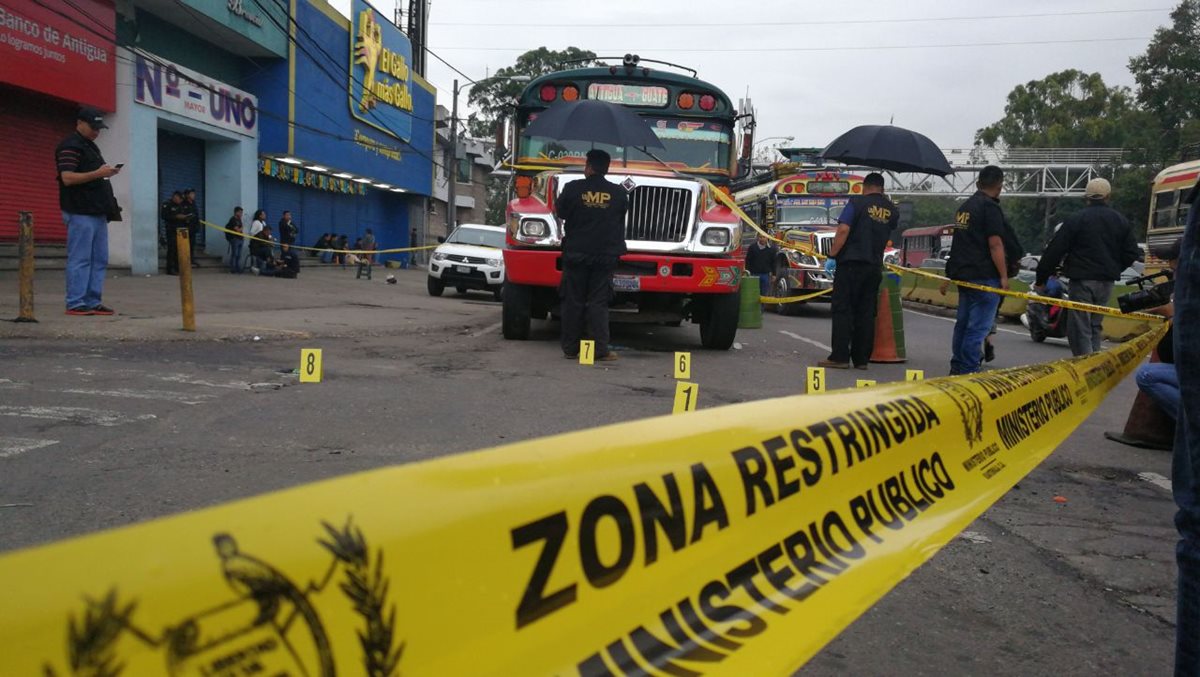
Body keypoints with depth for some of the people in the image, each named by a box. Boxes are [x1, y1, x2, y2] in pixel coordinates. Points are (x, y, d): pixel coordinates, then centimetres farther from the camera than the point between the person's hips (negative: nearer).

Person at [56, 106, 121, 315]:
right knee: (79, 259, -7)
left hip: (97, 212, 9)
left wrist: (107, 172, 14)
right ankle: (75, 304, -4)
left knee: (99, 259, 8)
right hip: (80, 213, -9)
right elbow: (67, 178, -17)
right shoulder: (70, 146, -7)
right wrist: (98, 173, -21)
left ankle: (93, 302, 13)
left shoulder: (91, 146, 22)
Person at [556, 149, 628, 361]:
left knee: (573, 302, 7)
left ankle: (571, 348, 10)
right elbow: (620, 219, 11)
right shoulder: (618, 193, 1)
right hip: (605, 255, 1)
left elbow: (561, 212, 6)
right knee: (598, 303, 3)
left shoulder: (573, 188, -5)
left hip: (576, 253, -1)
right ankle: (601, 349, -2)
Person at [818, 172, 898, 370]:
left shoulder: (857, 202, -6)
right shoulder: (892, 211, 9)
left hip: (851, 263, -5)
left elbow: (843, 229, -16)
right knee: (866, 313, 8)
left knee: (842, 310, -2)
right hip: (874, 266, 5)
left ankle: (840, 357, -6)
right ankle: (861, 359, 9)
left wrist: (832, 255, -10)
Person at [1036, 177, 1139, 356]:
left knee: (1080, 328, -4)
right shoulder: (1120, 221, 9)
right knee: (1095, 325, 16)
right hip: (1107, 281, 5)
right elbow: (1131, 253, 10)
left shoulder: (1076, 219, -7)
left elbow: (1055, 251, -8)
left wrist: (1040, 278, -3)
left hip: (1082, 280, -5)